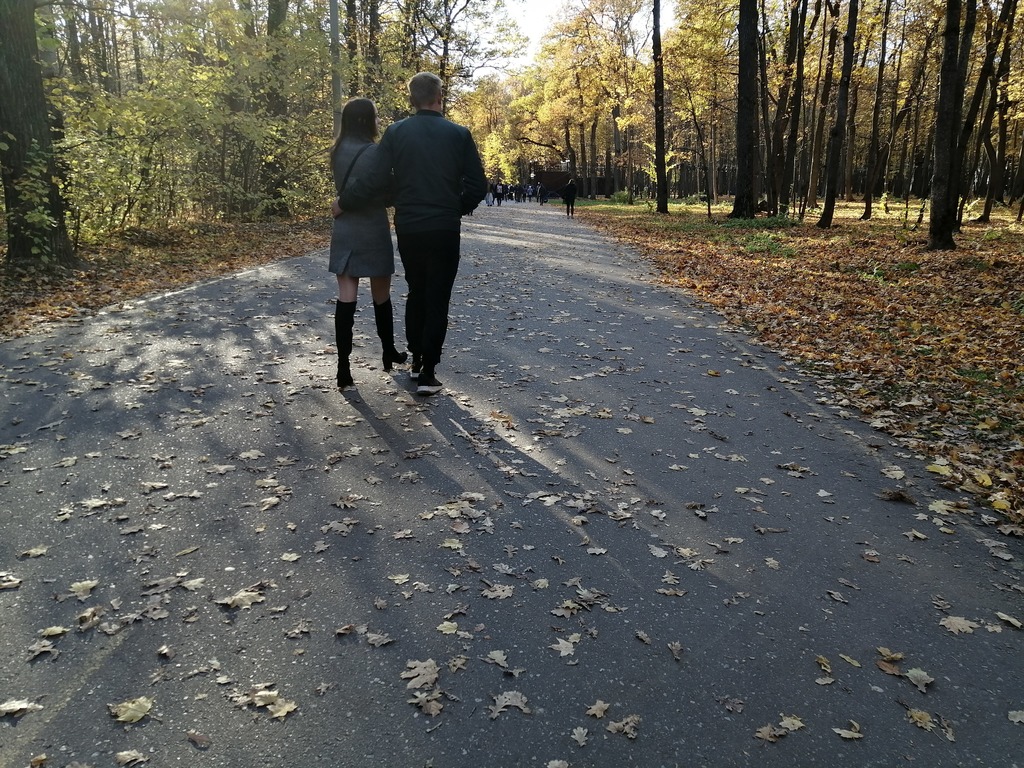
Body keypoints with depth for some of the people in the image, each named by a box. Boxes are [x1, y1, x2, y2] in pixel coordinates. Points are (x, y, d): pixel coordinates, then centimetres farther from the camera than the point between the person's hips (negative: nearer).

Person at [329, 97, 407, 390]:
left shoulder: (339, 151, 9)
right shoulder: (373, 152, -13)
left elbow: (350, 187, 11)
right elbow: (385, 193, -13)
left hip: (345, 232, 5)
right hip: (372, 232, -5)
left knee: (346, 297, 0)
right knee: (381, 296, 11)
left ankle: (343, 368, -5)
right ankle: (389, 353, 28)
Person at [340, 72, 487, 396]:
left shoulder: (396, 132, -1)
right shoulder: (459, 134, -2)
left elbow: (374, 180, -7)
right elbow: (478, 185, -2)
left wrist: (344, 202, 7)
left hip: (408, 229, 2)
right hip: (444, 230, -2)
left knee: (416, 293, 20)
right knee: (437, 299, 3)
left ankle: (416, 361, 26)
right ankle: (427, 374, 1)